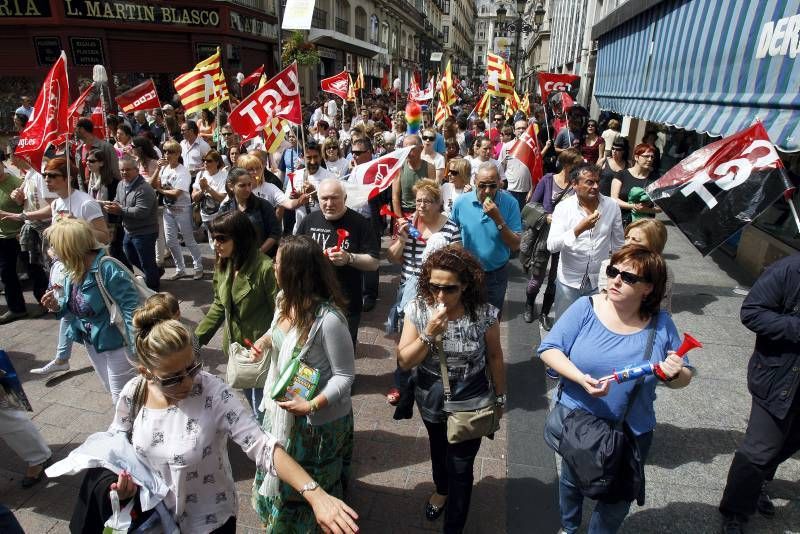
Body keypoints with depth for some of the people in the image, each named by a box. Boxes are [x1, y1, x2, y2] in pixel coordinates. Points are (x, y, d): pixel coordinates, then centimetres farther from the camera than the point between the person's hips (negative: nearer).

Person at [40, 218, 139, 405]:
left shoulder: (108, 269, -28)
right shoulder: (74, 271, -1)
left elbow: (131, 306, -30)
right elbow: (79, 307, 14)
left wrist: (136, 346, -33)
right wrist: (58, 305, -7)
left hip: (115, 342, -9)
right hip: (91, 341, 9)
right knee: (112, 391, 24)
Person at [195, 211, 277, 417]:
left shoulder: (265, 268, -23)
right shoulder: (222, 265, 1)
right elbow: (219, 306, 11)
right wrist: (197, 338, 9)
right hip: (234, 347, 7)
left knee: (261, 408, 7)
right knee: (250, 401, 24)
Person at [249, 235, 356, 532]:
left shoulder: (328, 319, -33)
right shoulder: (284, 299, -8)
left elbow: (345, 375, -25)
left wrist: (312, 406, -34)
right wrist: (265, 340, -2)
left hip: (318, 417, -8)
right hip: (283, 406, 8)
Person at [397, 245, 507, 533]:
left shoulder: (484, 314, -22)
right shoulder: (417, 309, -19)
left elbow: (494, 356, -7)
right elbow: (404, 362, -16)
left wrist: (499, 397, 2)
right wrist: (429, 335, -31)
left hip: (471, 398, -2)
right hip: (431, 396, 3)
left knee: (461, 464, 9)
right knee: (439, 449, 29)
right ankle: (442, 489, 62)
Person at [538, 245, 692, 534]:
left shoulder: (661, 324, -11)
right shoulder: (586, 307, -16)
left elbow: (683, 378, -2)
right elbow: (549, 348, -16)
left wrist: (676, 374, -25)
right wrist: (581, 378, -30)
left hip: (632, 434, 0)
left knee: (617, 501, 21)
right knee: (571, 482, 26)